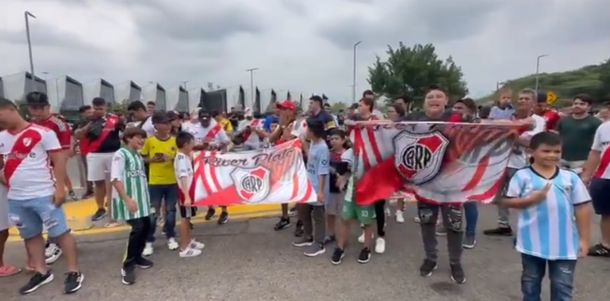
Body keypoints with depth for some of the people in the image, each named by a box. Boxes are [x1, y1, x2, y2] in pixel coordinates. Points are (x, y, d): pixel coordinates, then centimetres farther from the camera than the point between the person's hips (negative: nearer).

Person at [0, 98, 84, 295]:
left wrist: (60, 187, -15)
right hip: (16, 198, 7)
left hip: (43, 194, -7)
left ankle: (74, 272, 7)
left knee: (60, 232, -2)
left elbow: (59, 159, -11)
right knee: (30, 235, 16)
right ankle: (41, 272, 31)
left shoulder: (42, 132, -9)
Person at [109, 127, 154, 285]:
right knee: (137, 228, -13)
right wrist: (127, 199, -22)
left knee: (146, 226, 10)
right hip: (129, 199, -8)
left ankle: (137, 257, 29)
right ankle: (127, 266, 0)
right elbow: (115, 179, -16)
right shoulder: (120, 154, -10)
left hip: (141, 198, 8)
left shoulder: (138, 155, 13)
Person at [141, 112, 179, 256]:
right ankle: (149, 241, 17)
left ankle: (171, 237, 27)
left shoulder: (175, 140, -1)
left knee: (170, 210, 11)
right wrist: (153, 160, -14)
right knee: (153, 212, 4)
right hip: (155, 182, -2)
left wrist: (172, 159, -13)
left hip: (172, 181, 2)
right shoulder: (149, 141, -6)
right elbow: (143, 158, 3)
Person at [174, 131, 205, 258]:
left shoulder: (186, 156, 8)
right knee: (185, 218, -1)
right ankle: (184, 248, 8)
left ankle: (190, 241, 35)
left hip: (189, 190, 10)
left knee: (188, 217, 20)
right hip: (185, 192, -10)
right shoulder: (181, 158, -22)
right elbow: (183, 178, -33)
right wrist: (186, 196, -38)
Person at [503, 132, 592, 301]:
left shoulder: (571, 178, -1)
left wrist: (584, 239, 1)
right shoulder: (522, 176, -8)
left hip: (564, 244, 2)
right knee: (531, 282, 17)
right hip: (533, 242, -1)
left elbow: (582, 208, 2)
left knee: (563, 286, 13)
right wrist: (532, 199, -22)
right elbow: (508, 202, -8)